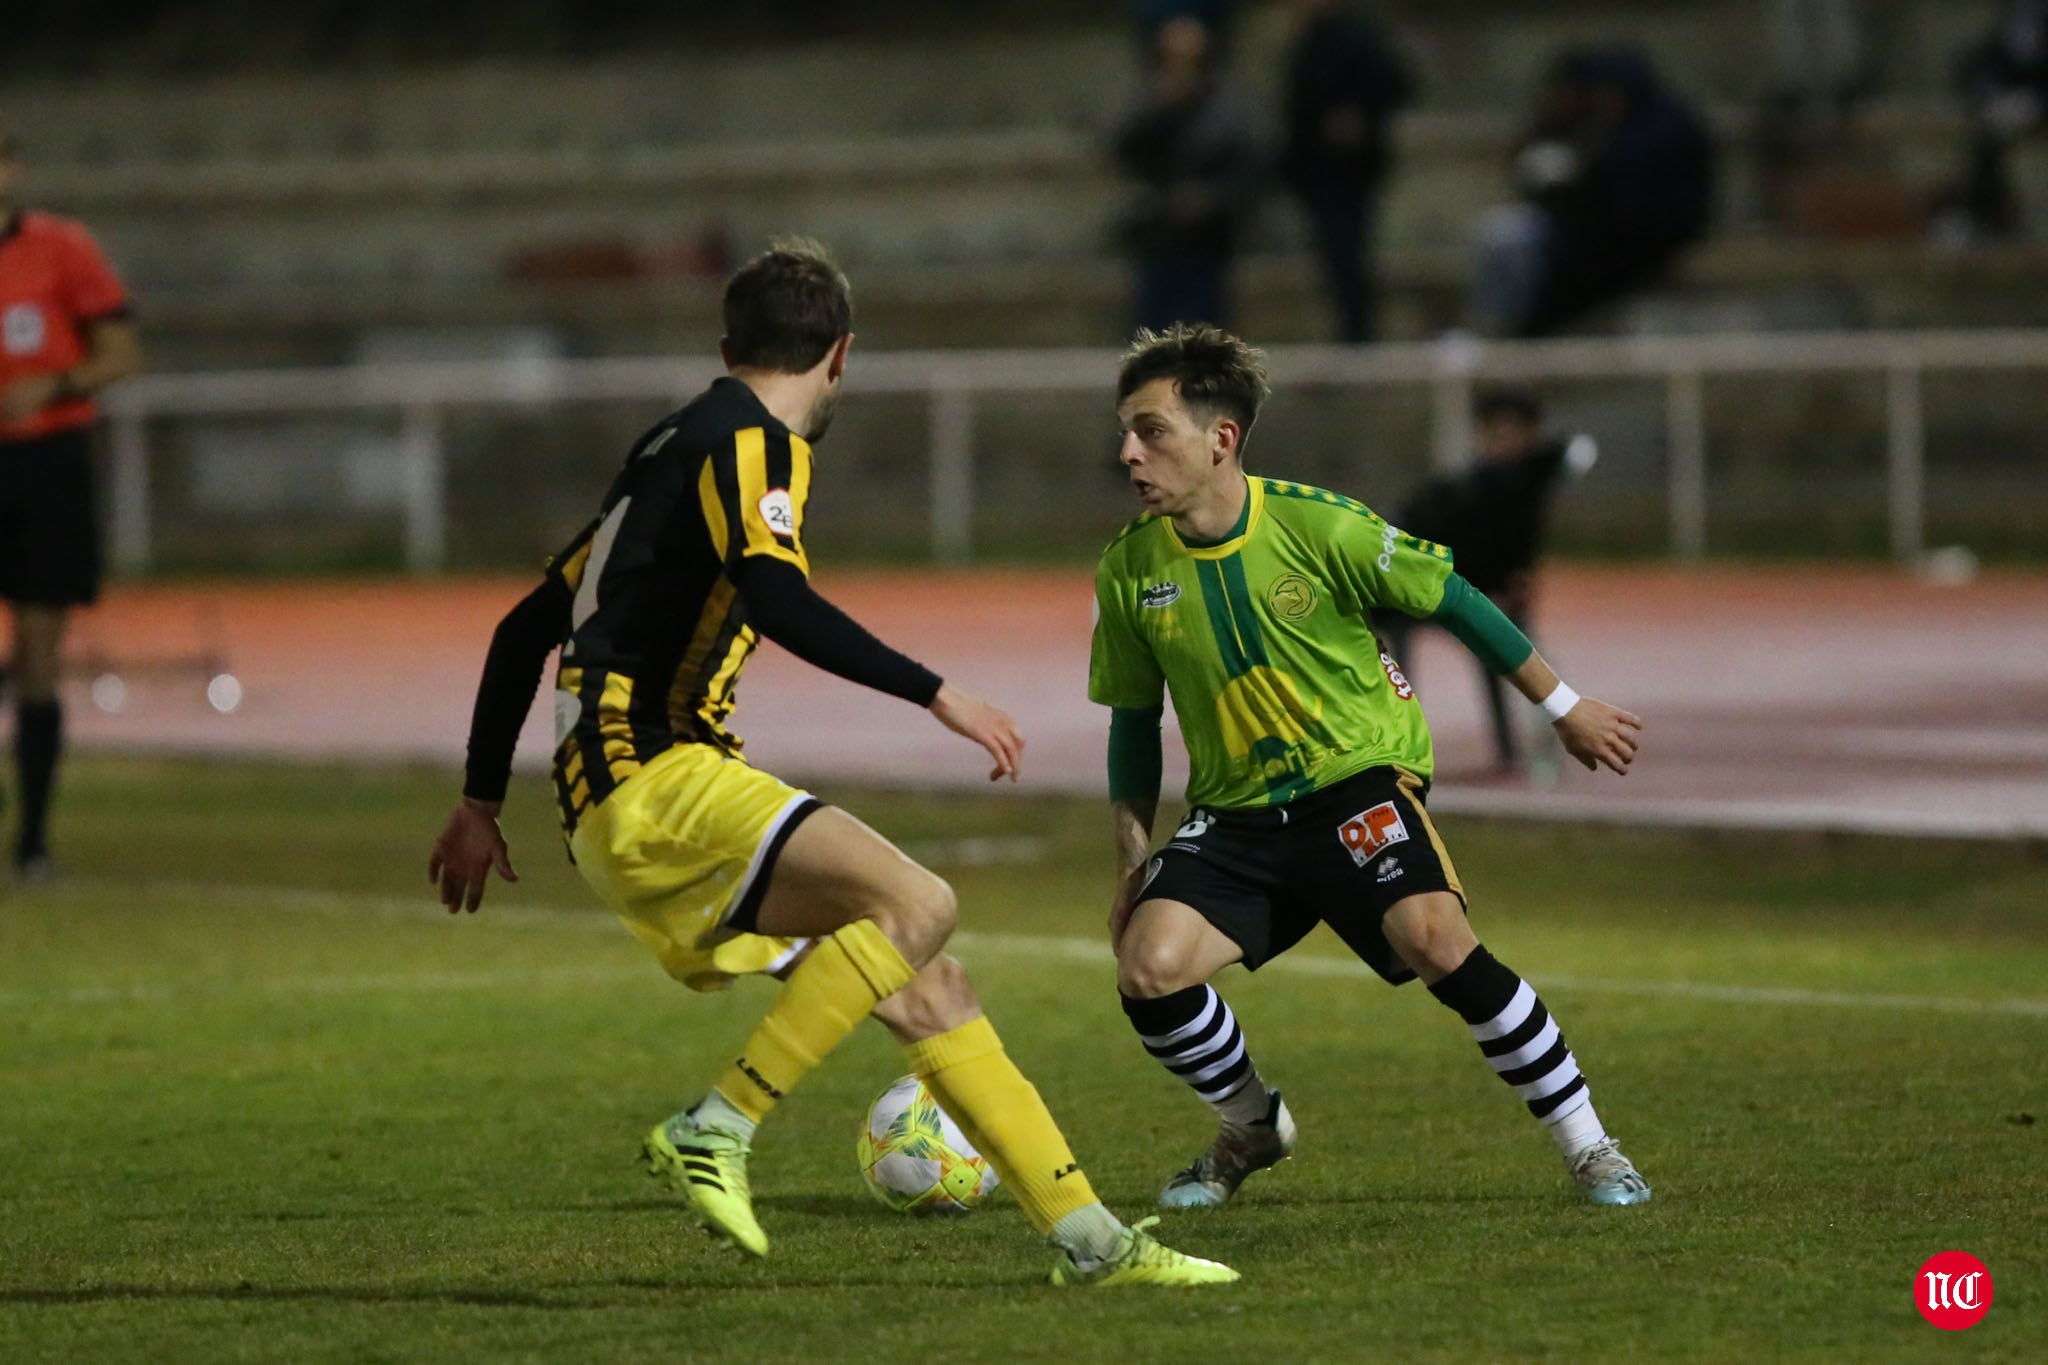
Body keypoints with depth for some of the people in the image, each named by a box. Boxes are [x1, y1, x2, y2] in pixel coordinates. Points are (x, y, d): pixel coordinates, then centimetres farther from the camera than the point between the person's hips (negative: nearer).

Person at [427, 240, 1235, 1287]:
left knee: (925, 990, 5)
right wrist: (937, 694, -21)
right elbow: (779, 600, -24)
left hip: (622, 811, 9)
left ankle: (1089, 1239, 4)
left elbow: (524, 629, 27)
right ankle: (716, 1129, -21)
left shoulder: (674, 449, 23)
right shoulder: (747, 441, -5)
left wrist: (481, 804, 31)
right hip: (651, 779, -9)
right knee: (915, 903, -25)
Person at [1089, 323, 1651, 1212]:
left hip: (1358, 779, -4)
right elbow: (1134, 720, 10)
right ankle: (1252, 1130, 11)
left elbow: (1449, 599, -2)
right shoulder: (1129, 571, -5)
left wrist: (1564, 708, 4)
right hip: (1233, 812, 4)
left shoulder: (1316, 526, -15)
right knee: (1148, 966, -20)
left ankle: (1588, 1147, -11)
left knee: (1435, 942, -28)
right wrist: (1133, 859, 8)